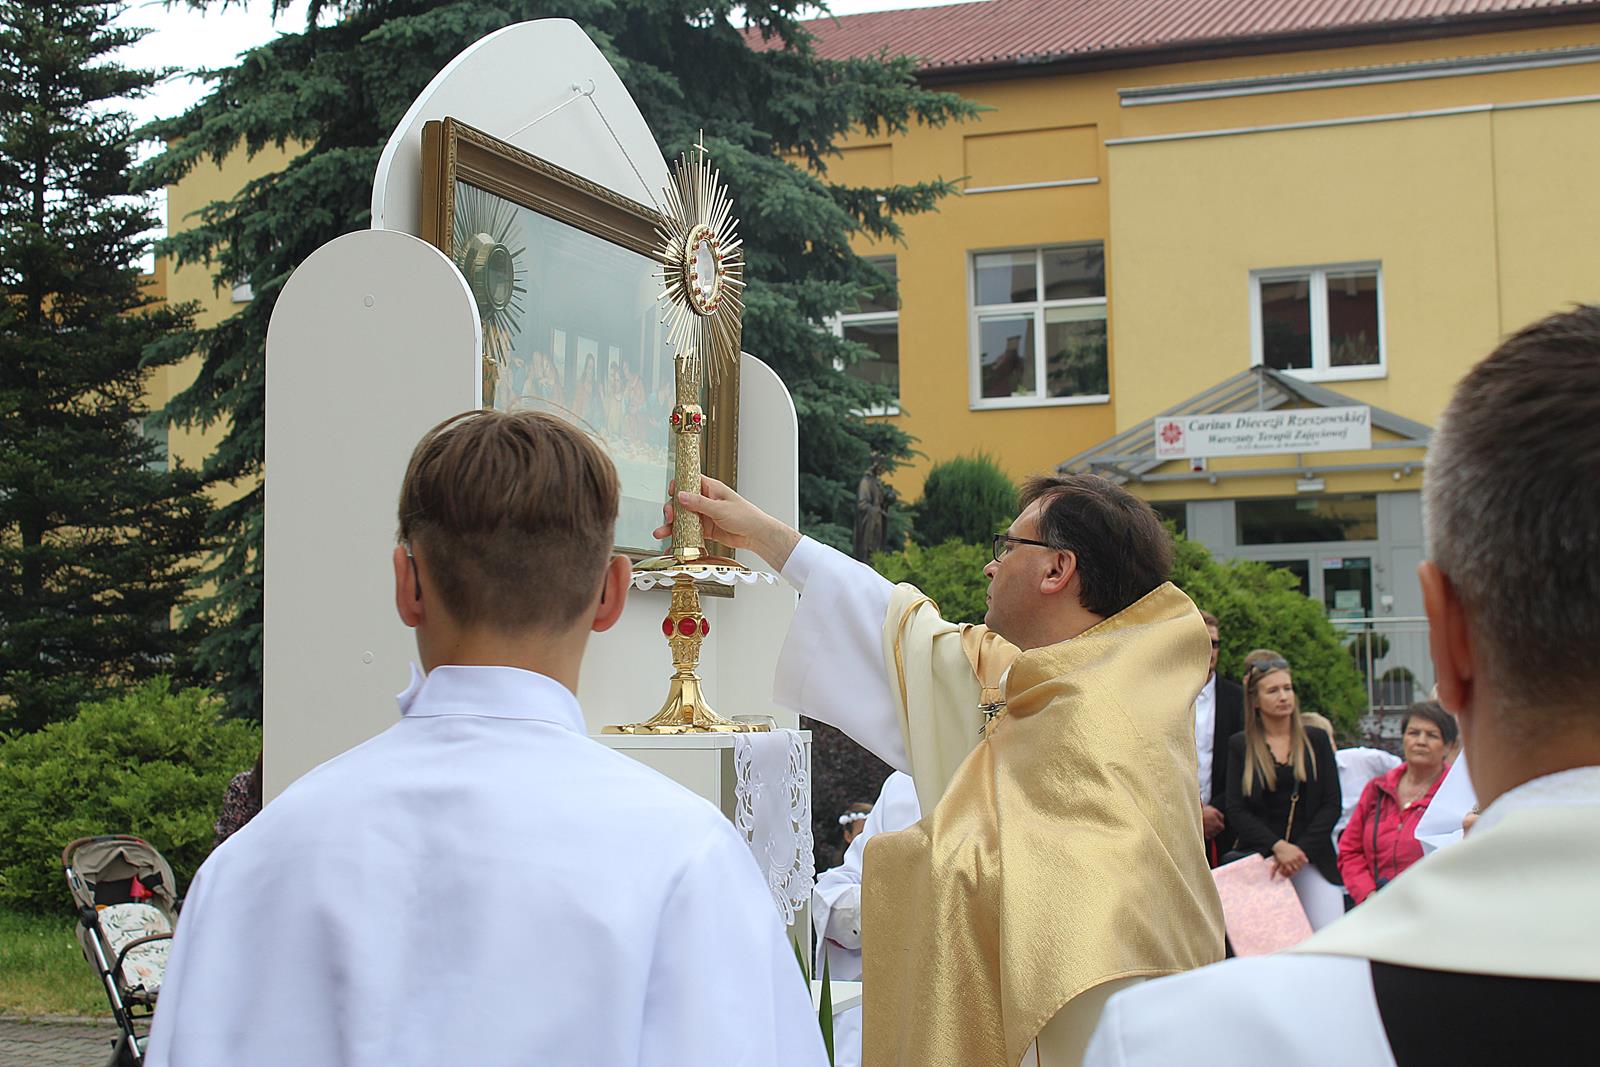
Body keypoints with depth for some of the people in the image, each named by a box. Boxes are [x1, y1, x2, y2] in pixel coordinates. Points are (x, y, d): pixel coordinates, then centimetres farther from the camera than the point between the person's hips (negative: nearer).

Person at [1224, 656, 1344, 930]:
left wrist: (1301, 850, -8)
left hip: (1312, 858, 1)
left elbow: (1331, 805, 5)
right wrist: (1277, 847, -13)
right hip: (1260, 860, -1)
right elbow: (1236, 811, 0)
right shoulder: (1239, 745, 7)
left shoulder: (1317, 741, 11)